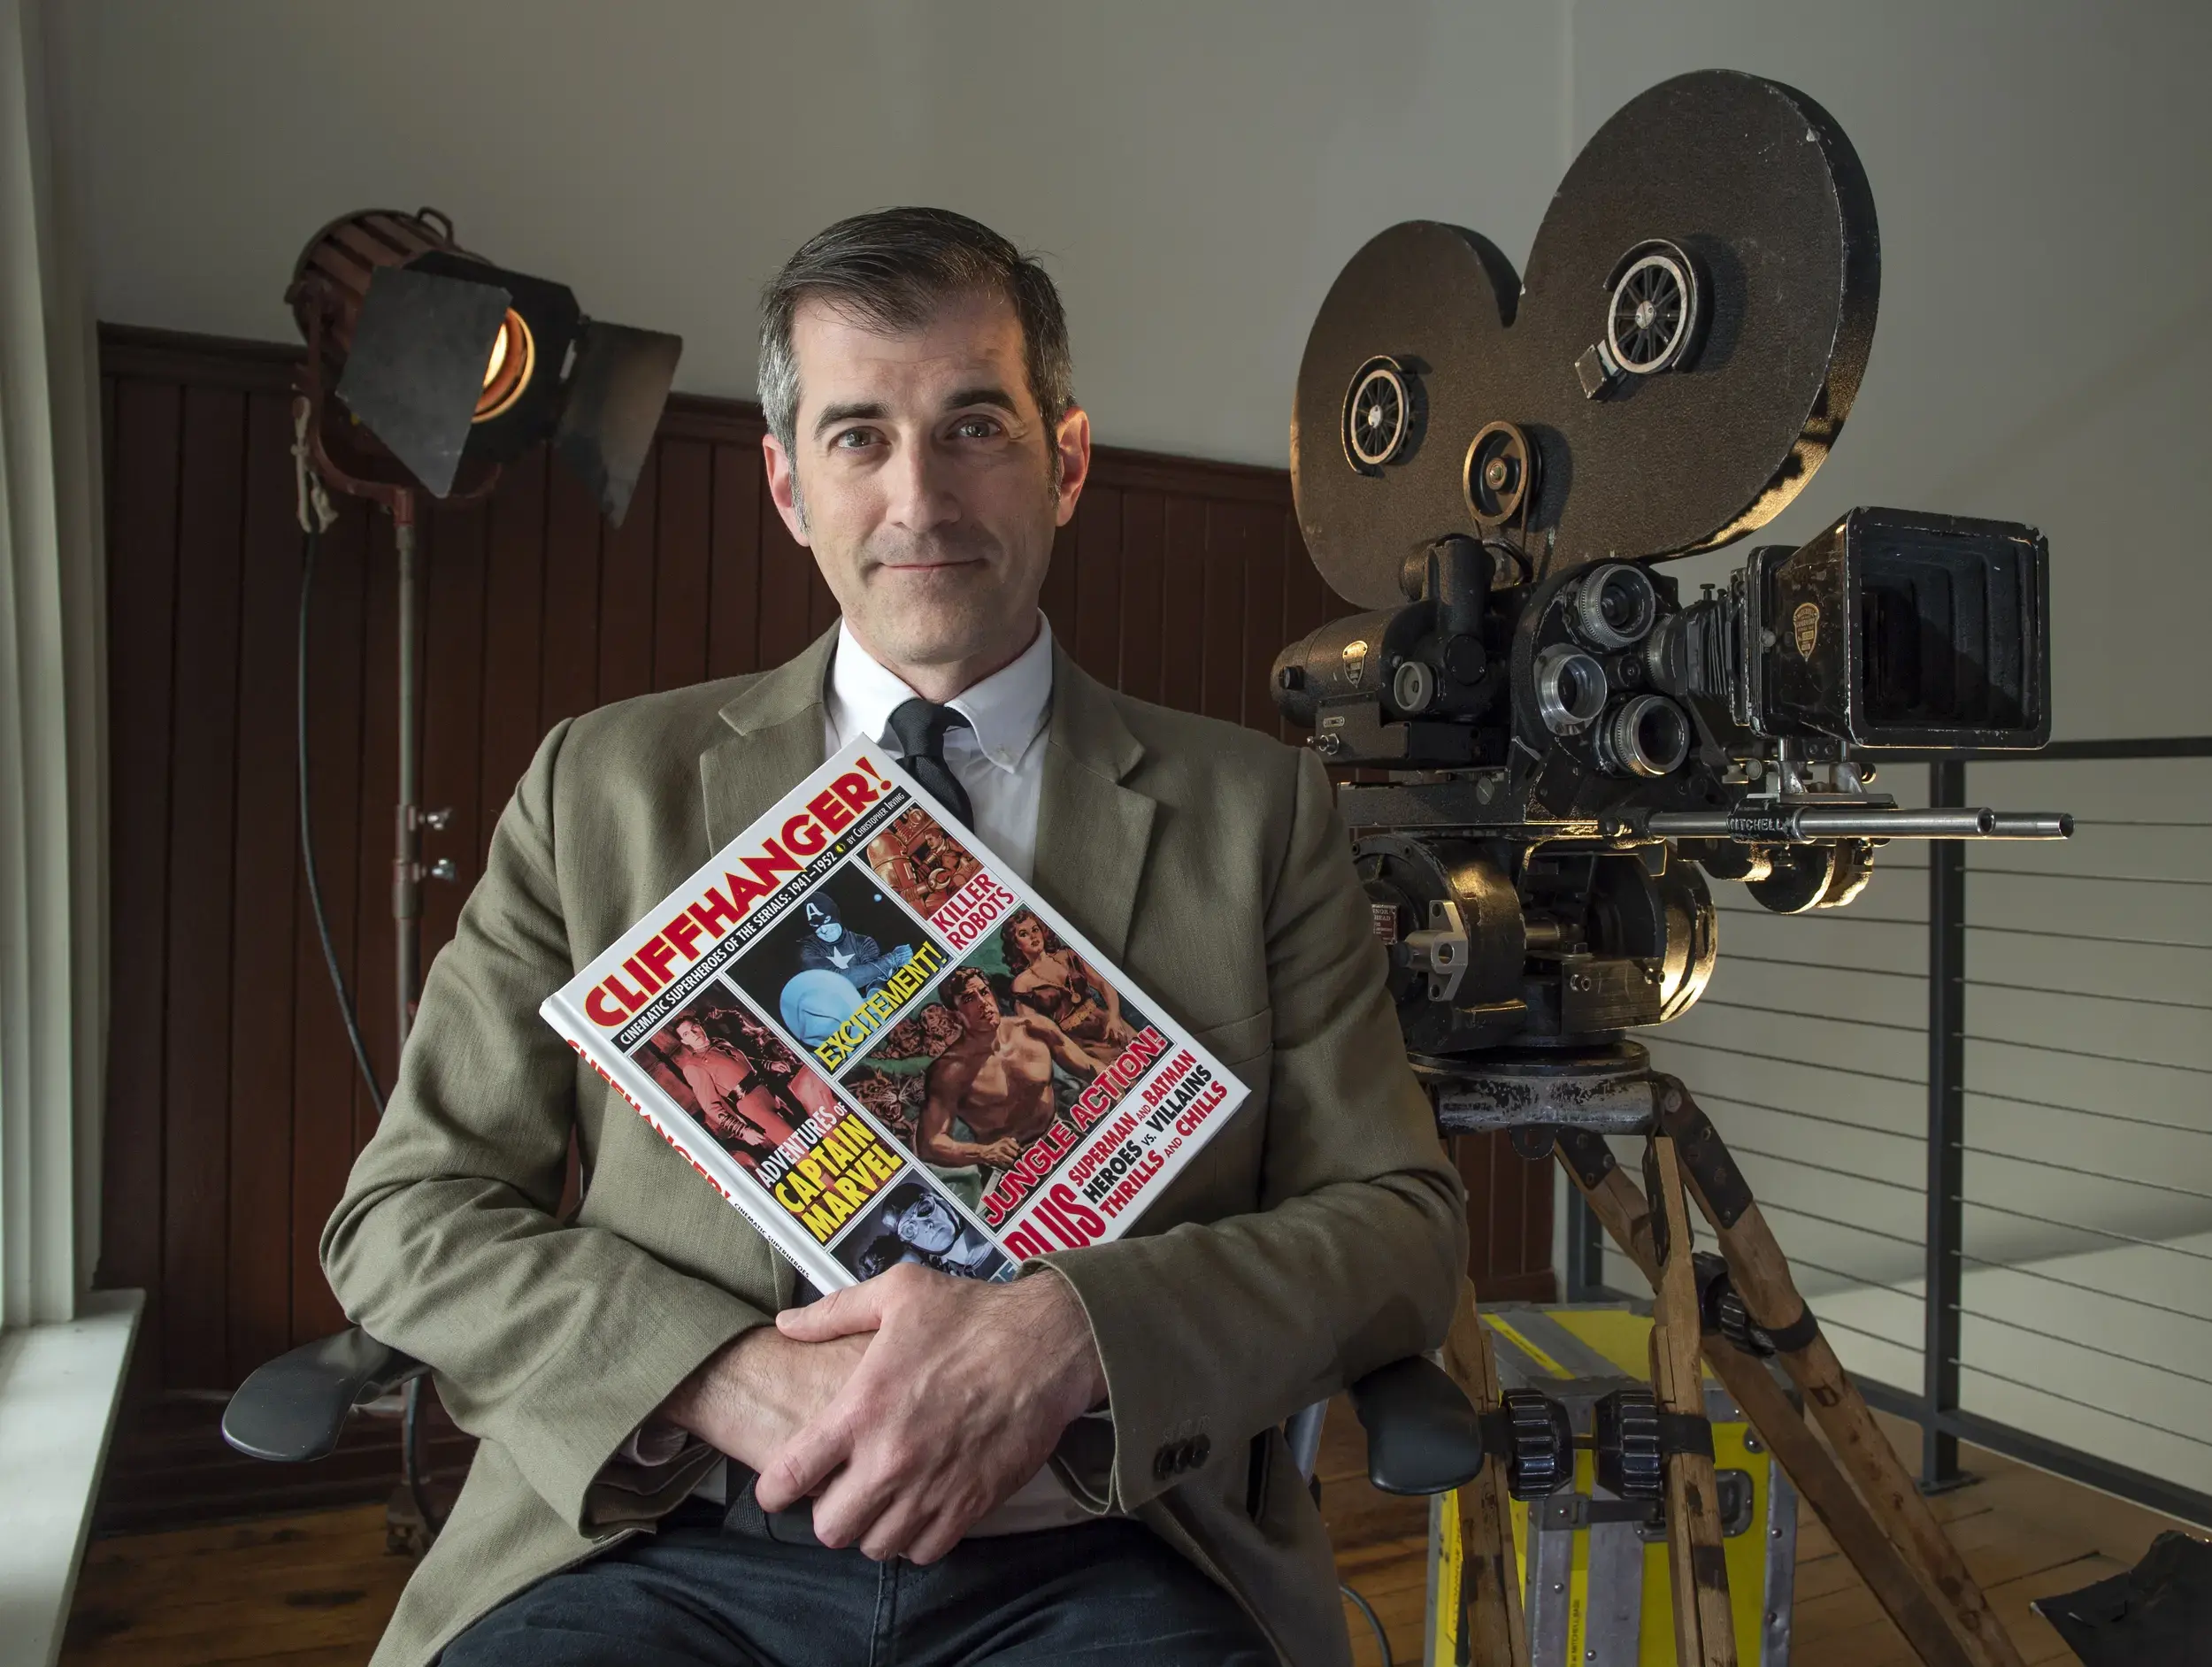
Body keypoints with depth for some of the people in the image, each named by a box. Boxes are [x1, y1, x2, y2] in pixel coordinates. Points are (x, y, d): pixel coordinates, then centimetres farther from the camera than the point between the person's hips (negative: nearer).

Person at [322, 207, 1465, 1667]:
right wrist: (743, 1381, -12)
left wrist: (1066, 1335, -14)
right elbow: (409, 1214, 5)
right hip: (677, 1545, 1)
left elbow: (1403, 1224, 3)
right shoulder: (605, 784, 8)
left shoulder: (1257, 809, 6)